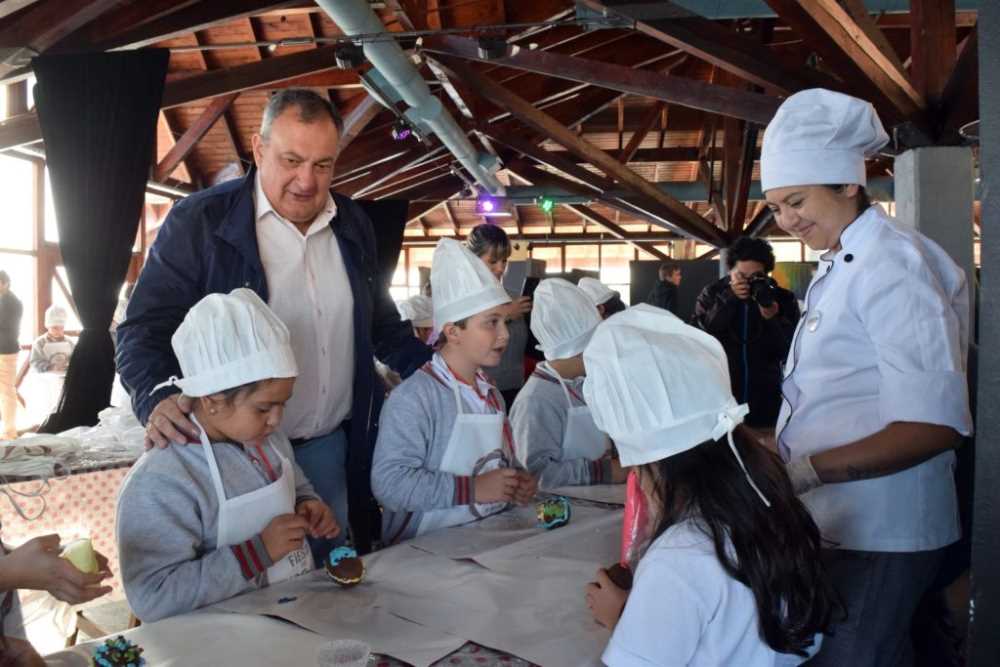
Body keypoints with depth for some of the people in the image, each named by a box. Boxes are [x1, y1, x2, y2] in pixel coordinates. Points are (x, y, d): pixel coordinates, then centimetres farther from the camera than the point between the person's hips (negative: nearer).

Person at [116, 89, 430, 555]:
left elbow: (380, 320, 18)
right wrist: (158, 400, -26)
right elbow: (144, 329, -8)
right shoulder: (198, 222, -9)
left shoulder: (353, 223, 7)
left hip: (332, 448, 5)